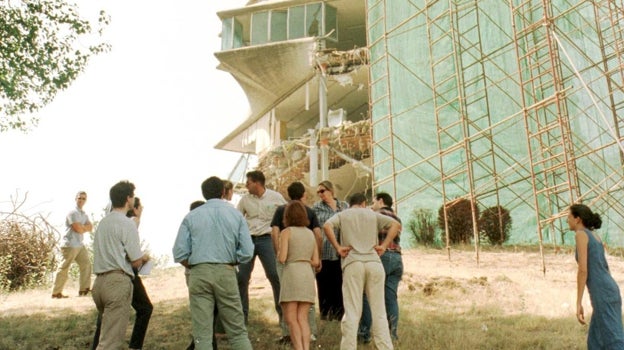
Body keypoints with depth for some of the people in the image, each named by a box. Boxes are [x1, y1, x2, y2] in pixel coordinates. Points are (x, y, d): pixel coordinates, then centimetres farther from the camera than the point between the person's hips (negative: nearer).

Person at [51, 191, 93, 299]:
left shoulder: (84, 214, 17)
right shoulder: (73, 213, -11)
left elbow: (90, 227, 9)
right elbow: (79, 229, -19)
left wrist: (83, 227, -8)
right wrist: (86, 227, 0)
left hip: (80, 245, 9)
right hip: (70, 245, -9)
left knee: (86, 264, 4)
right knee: (64, 269, -4)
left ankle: (84, 289, 10)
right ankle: (56, 293, 3)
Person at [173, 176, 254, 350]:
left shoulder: (191, 216, 4)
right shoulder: (235, 215, 4)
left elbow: (180, 254, -1)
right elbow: (247, 252, -1)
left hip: (199, 273, 0)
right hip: (226, 273, 0)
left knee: (202, 333, 4)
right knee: (237, 330, 8)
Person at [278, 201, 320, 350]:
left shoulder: (286, 232, 1)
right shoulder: (311, 233, 16)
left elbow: (282, 258, -9)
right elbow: (316, 262, 13)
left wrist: (279, 254, 13)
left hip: (292, 275, -5)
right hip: (308, 277, 5)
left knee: (291, 319, -4)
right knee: (302, 319, 2)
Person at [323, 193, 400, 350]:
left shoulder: (342, 215, 16)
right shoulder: (373, 215, 19)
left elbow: (327, 226, -5)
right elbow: (396, 224, 6)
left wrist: (337, 247, -2)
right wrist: (384, 245, 2)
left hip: (353, 263, -1)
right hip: (373, 262, 1)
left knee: (352, 312, -1)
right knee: (378, 311, 6)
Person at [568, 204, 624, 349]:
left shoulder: (581, 234, -6)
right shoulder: (595, 238, 21)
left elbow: (583, 270, -15)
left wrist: (578, 303, -14)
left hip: (602, 295, -9)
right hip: (609, 293, 9)